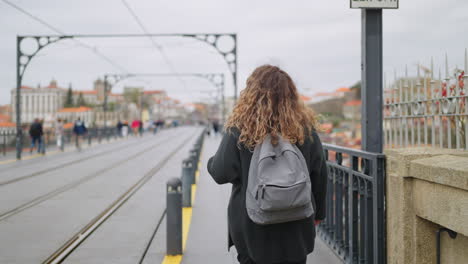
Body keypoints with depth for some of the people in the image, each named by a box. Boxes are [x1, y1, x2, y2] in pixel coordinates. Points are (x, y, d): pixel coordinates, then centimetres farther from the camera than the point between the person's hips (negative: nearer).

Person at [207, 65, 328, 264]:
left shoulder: (239, 130, -12)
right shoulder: (305, 128, -2)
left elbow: (221, 174, -11)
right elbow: (319, 175, 4)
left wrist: (211, 162, 12)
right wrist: (318, 212, 17)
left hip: (252, 227, -2)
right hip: (296, 228, 2)